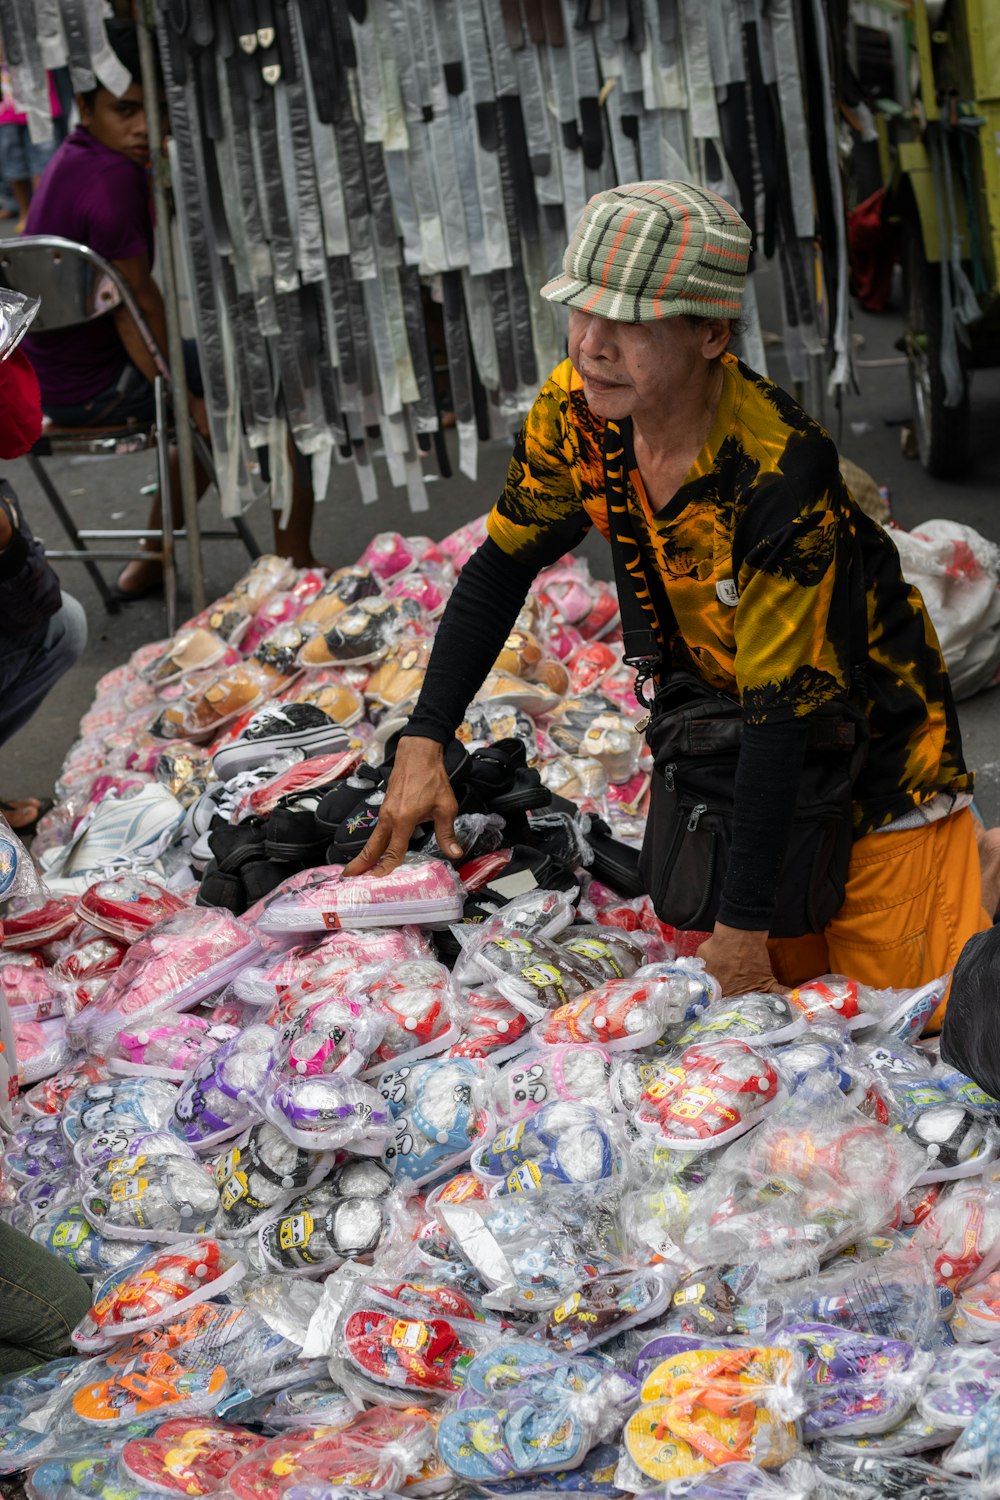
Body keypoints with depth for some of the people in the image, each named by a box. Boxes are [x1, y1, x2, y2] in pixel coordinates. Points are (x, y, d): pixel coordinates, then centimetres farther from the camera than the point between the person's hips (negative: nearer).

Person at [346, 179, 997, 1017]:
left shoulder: (780, 472, -36)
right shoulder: (576, 412, -17)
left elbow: (781, 711, -33)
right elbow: (501, 568, -1)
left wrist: (741, 927, -29)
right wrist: (424, 743, -9)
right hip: (730, 723, 6)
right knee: (788, 979, 12)